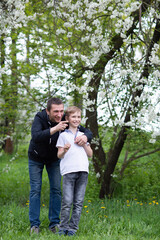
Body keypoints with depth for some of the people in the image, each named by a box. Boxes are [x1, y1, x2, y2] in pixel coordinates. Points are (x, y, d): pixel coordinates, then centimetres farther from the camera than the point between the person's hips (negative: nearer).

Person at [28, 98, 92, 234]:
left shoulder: (65, 120, -24)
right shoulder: (40, 118, -30)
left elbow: (88, 132, -23)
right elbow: (36, 136, -47)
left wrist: (85, 137, -47)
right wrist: (55, 129, -56)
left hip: (54, 159, 2)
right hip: (36, 158, -2)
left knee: (56, 189, -2)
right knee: (35, 189, -5)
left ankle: (54, 223, 6)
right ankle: (34, 224, 0)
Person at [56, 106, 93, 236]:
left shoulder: (83, 135, 21)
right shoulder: (63, 135, 10)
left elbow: (90, 154, 19)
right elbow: (59, 155, 7)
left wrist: (84, 144, 3)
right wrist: (64, 150, -14)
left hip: (83, 171, 4)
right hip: (69, 170, -3)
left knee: (79, 202, 1)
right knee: (67, 202, -8)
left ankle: (73, 228, 8)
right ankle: (63, 228, 3)